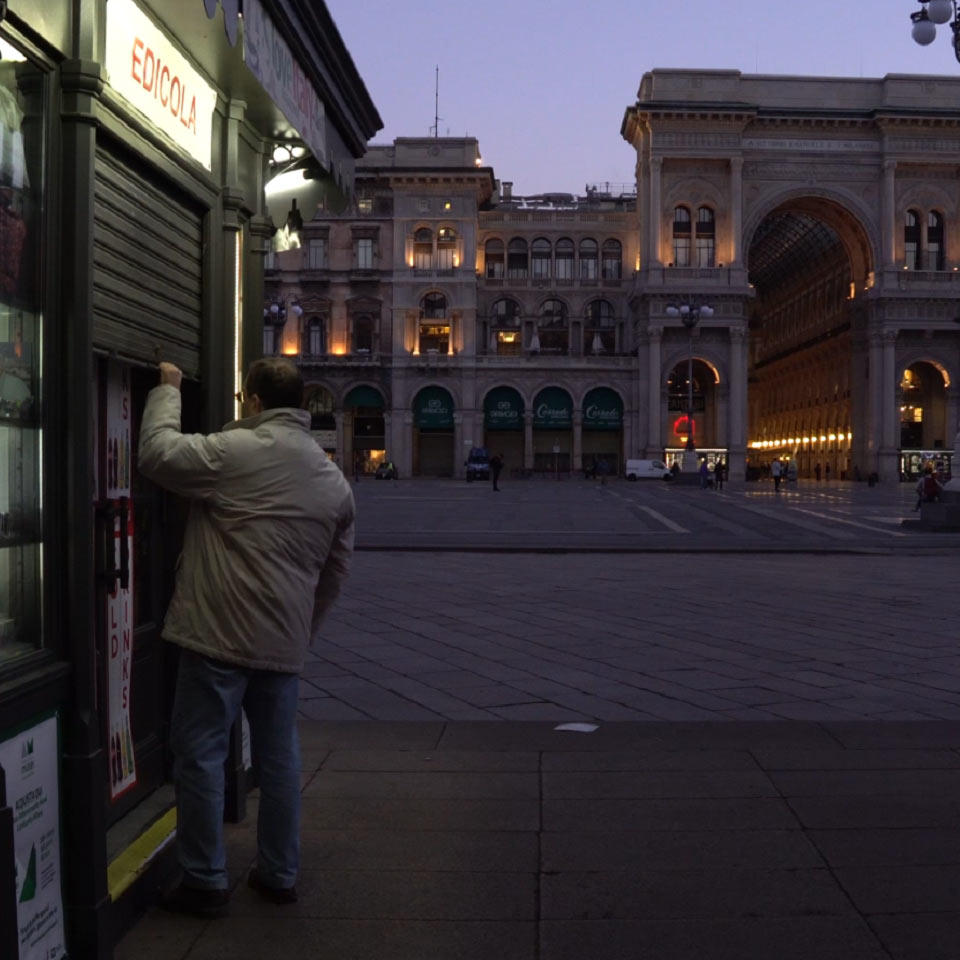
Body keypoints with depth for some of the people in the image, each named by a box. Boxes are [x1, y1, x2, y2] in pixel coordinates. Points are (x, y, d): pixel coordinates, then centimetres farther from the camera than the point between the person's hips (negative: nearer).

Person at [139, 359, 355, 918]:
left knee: (201, 755, 5)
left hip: (220, 635, -6)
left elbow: (158, 453, -9)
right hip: (285, 644, 6)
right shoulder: (334, 479, 11)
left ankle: (206, 882, 12)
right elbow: (335, 573, 15)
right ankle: (279, 875, 24)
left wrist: (167, 390, 4)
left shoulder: (236, 449, -10)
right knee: (280, 758, 15)